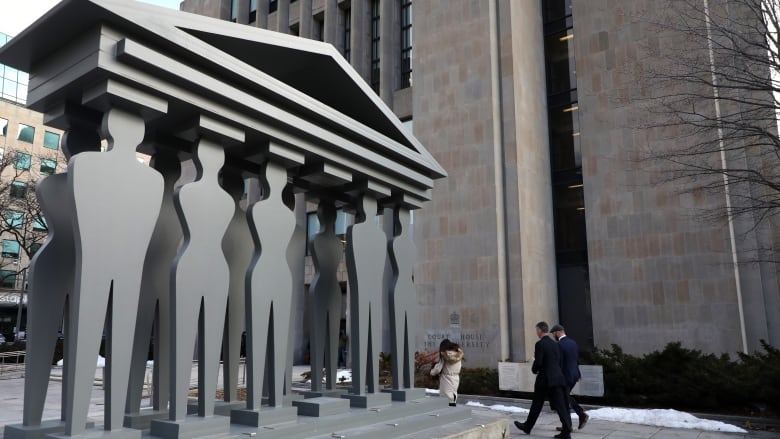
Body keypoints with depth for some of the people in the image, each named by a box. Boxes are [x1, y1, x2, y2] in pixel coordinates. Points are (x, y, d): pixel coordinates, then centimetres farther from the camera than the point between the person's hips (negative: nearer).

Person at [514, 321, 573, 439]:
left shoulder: (540, 344, -12)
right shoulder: (554, 344, 11)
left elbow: (538, 362, -18)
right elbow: (559, 361, 14)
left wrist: (534, 370, 4)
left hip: (545, 378, -6)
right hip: (558, 377, 6)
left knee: (537, 405, 9)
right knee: (560, 405, 3)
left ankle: (527, 426, 25)